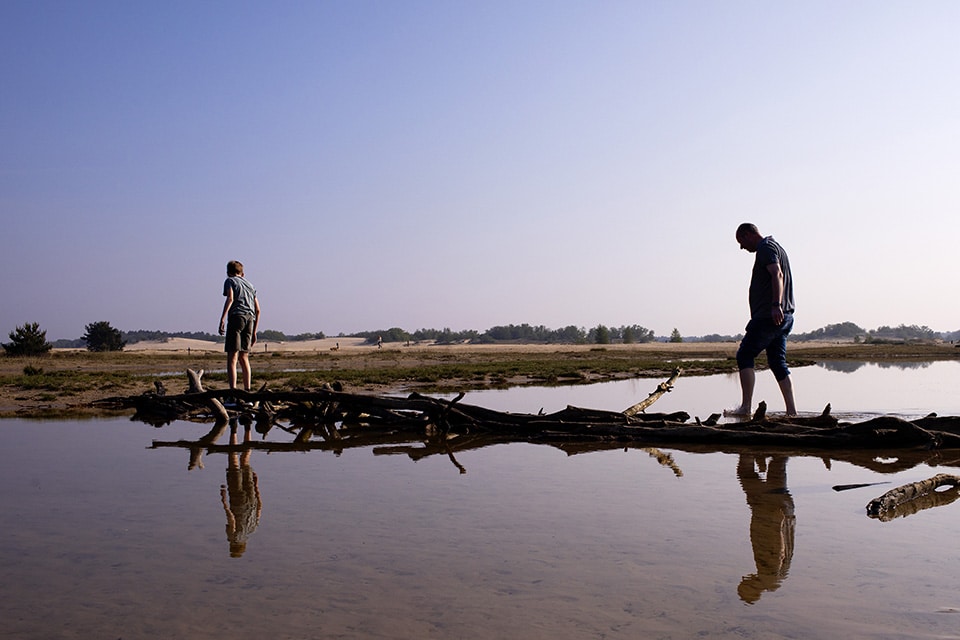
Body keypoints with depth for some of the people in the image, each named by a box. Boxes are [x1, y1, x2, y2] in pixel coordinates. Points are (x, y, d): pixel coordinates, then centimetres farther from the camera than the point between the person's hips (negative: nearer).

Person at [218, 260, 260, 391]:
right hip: (250, 318, 6)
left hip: (236, 317, -6)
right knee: (244, 358, 14)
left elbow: (230, 298, -10)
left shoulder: (230, 281, 11)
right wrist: (254, 332, 26)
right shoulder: (250, 285, 28)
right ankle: (247, 390, 13)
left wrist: (222, 318, -19)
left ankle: (233, 390, -21)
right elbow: (257, 310, 23)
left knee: (232, 357, -10)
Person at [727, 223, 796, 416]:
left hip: (769, 315, -10)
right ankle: (792, 411, 6)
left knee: (744, 356, -7)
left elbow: (777, 275, -23)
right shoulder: (777, 248, 25)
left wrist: (776, 305, -34)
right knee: (777, 362, 9)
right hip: (784, 316, 10)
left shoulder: (766, 248, -7)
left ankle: (746, 407, -11)